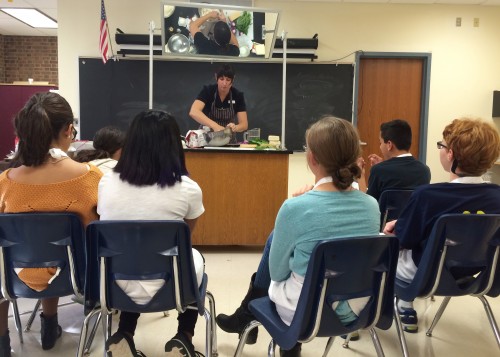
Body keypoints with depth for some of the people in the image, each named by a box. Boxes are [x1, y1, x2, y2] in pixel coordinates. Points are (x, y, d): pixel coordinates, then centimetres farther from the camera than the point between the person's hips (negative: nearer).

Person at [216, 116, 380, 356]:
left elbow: (276, 272, -10)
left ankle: (245, 318, 39)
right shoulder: (372, 206, -9)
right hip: (354, 310, 5)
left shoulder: (296, 207, -24)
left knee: (275, 239, 18)